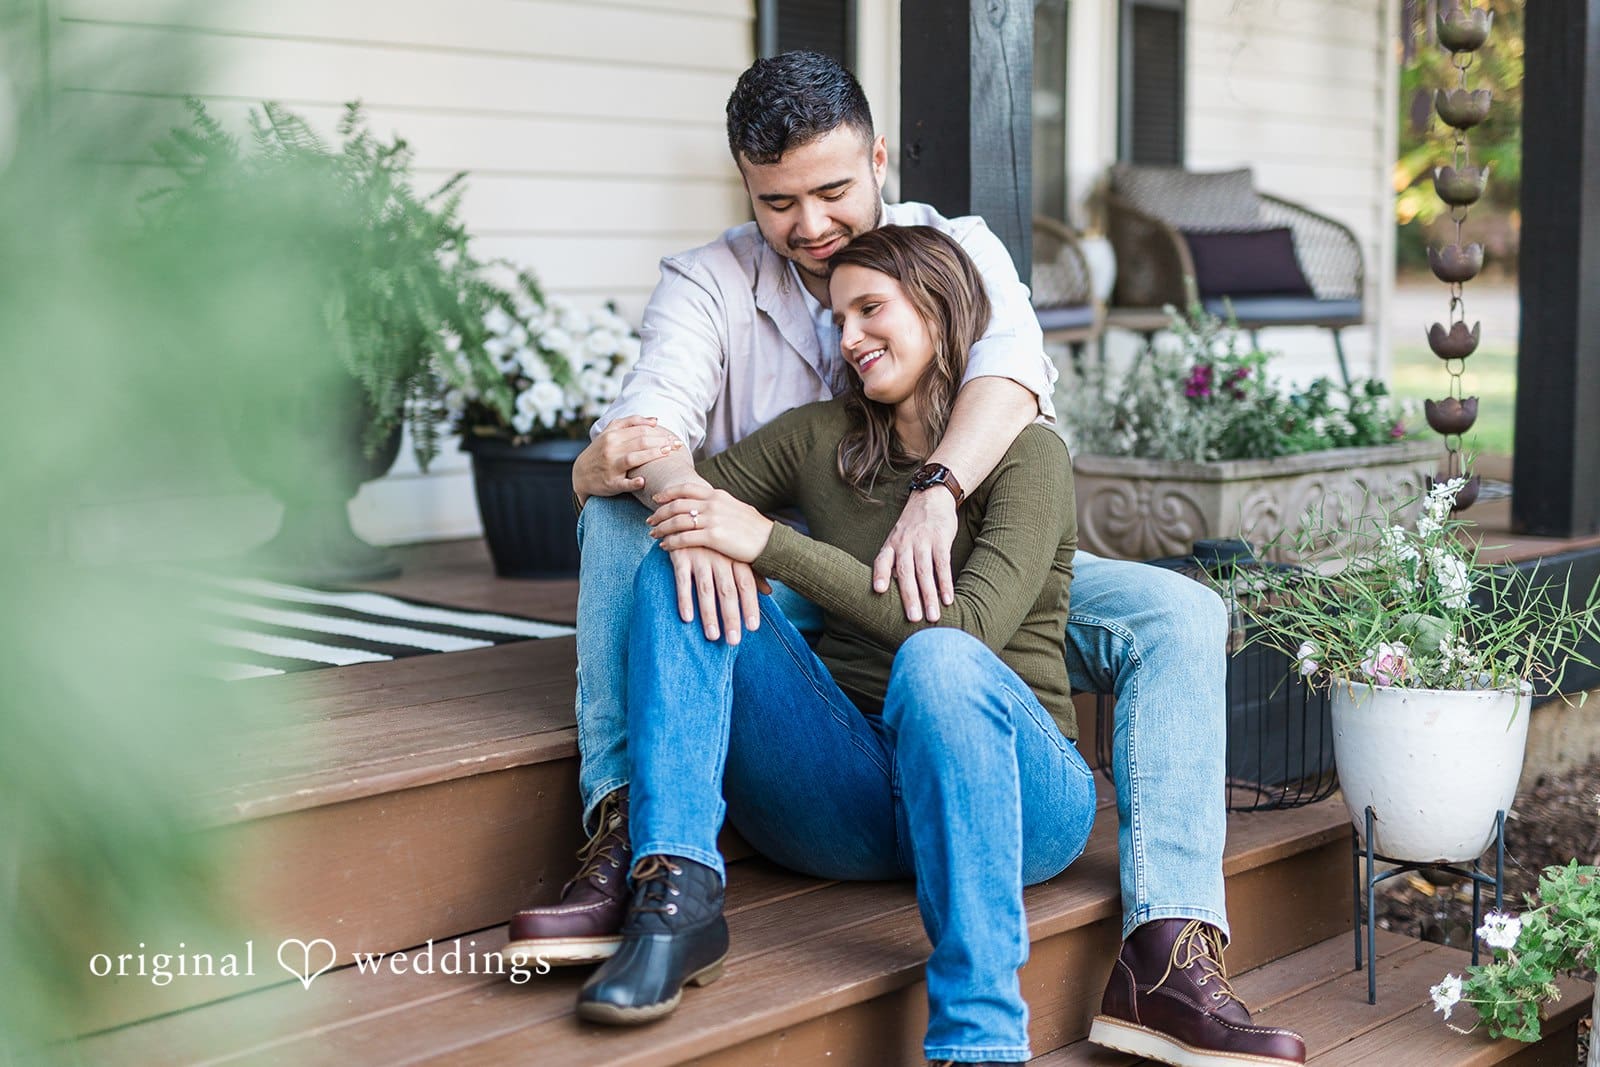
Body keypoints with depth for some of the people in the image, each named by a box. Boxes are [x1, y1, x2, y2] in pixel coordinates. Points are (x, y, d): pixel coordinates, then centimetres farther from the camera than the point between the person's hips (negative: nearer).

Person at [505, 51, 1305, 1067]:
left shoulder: (960, 248, 0)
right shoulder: (707, 284, -2)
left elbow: (1012, 368, -23)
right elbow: (645, 425, -20)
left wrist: (939, 490, -44)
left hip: (955, 574, 1)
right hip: (779, 590, -1)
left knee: (1180, 616, -21)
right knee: (622, 514, -27)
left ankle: (1167, 956, -32)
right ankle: (629, 845, -34)